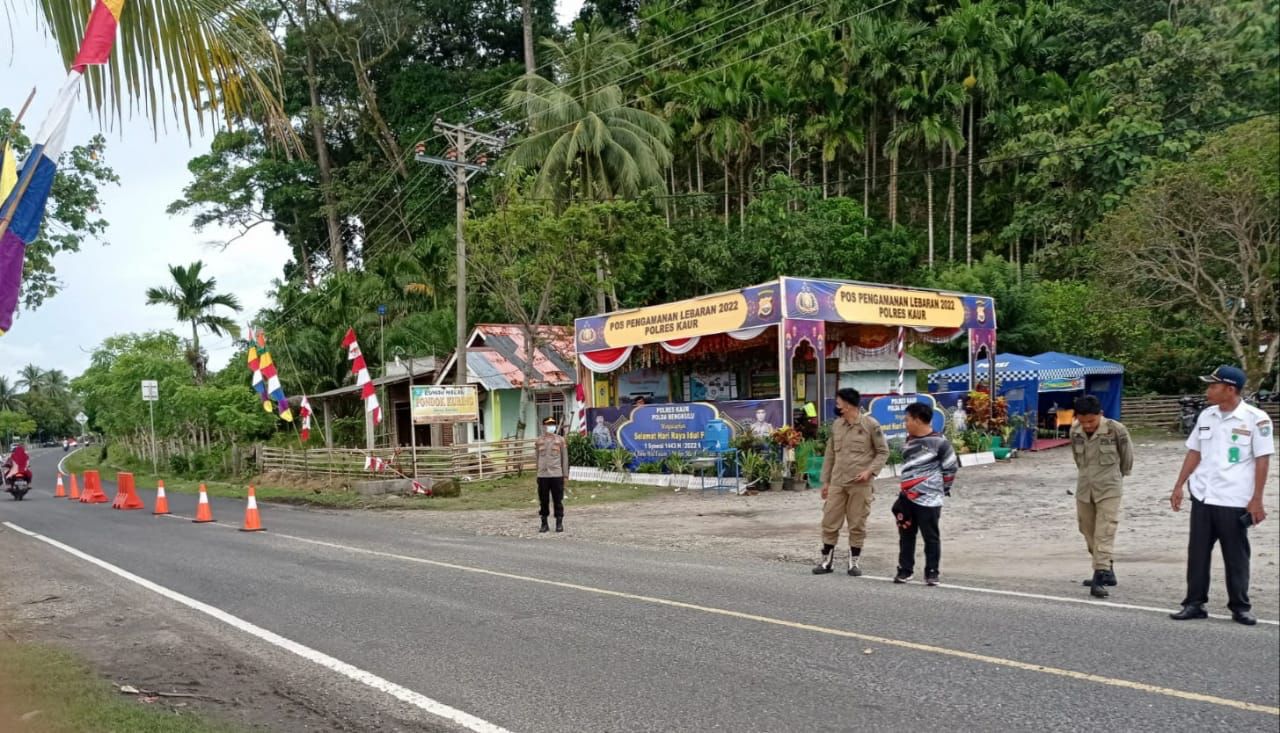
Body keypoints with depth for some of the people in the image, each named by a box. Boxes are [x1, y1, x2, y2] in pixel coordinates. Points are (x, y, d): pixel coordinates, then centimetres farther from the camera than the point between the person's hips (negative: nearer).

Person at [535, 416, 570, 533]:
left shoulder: (560, 440, 3)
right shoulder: (538, 441, 6)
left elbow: (565, 458, 5)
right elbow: (537, 459, 11)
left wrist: (565, 475, 1)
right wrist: (537, 474, 9)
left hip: (557, 475, -1)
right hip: (542, 475, 1)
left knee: (558, 500, 2)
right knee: (543, 501, 6)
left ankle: (559, 523, 11)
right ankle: (544, 524, 16)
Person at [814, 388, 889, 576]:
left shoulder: (870, 425, -6)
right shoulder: (836, 425, 8)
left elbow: (883, 452, 0)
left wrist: (870, 471, -14)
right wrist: (825, 481, 12)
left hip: (861, 484, -4)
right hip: (837, 482, 4)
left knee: (857, 524, 4)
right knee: (830, 522, 5)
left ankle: (854, 561, 17)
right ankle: (826, 560, 16)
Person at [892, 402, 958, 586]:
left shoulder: (938, 442, -13)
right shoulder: (909, 441, 11)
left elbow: (951, 467, -6)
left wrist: (942, 488, 2)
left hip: (928, 499, -7)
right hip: (906, 497, 7)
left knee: (931, 536, 2)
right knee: (906, 535, 10)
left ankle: (932, 572, 11)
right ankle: (905, 570, 19)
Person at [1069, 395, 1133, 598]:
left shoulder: (1115, 430, -15)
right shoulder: (1075, 432, -2)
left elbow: (1127, 455, 2)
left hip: (1108, 489, -5)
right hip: (1084, 489, 5)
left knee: (1104, 534, -12)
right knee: (1089, 533, 13)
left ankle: (1100, 578, -17)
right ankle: (1107, 571, 27)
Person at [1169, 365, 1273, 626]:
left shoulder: (1256, 418, -8)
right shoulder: (1206, 416, 8)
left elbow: (1262, 460, -8)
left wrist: (1256, 500, -12)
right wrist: (1179, 486, 9)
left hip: (1234, 500, -5)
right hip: (1202, 497, 5)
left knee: (1236, 556, 5)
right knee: (1197, 552, 7)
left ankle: (1240, 606, 18)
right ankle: (1195, 603, 16)